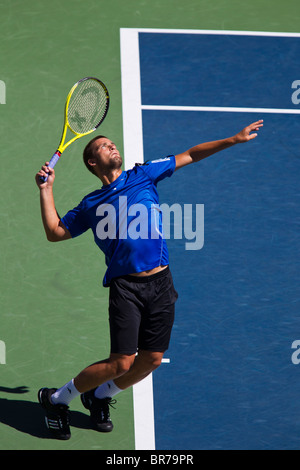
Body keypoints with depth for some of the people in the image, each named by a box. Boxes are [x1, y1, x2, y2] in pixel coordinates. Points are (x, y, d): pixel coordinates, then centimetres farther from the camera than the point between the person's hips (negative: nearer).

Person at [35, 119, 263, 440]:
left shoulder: (143, 176, 12)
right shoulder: (91, 205, 9)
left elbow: (190, 156, 15)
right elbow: (55, 232, 10)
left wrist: (234, 139, 11)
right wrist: (46, 189, 4)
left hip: (160, 282, 3)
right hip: (125, 286, -3)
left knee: (151, 360, 3)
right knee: (122, 362, -11)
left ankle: (99, 395, 27)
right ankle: (56, 399, 7)